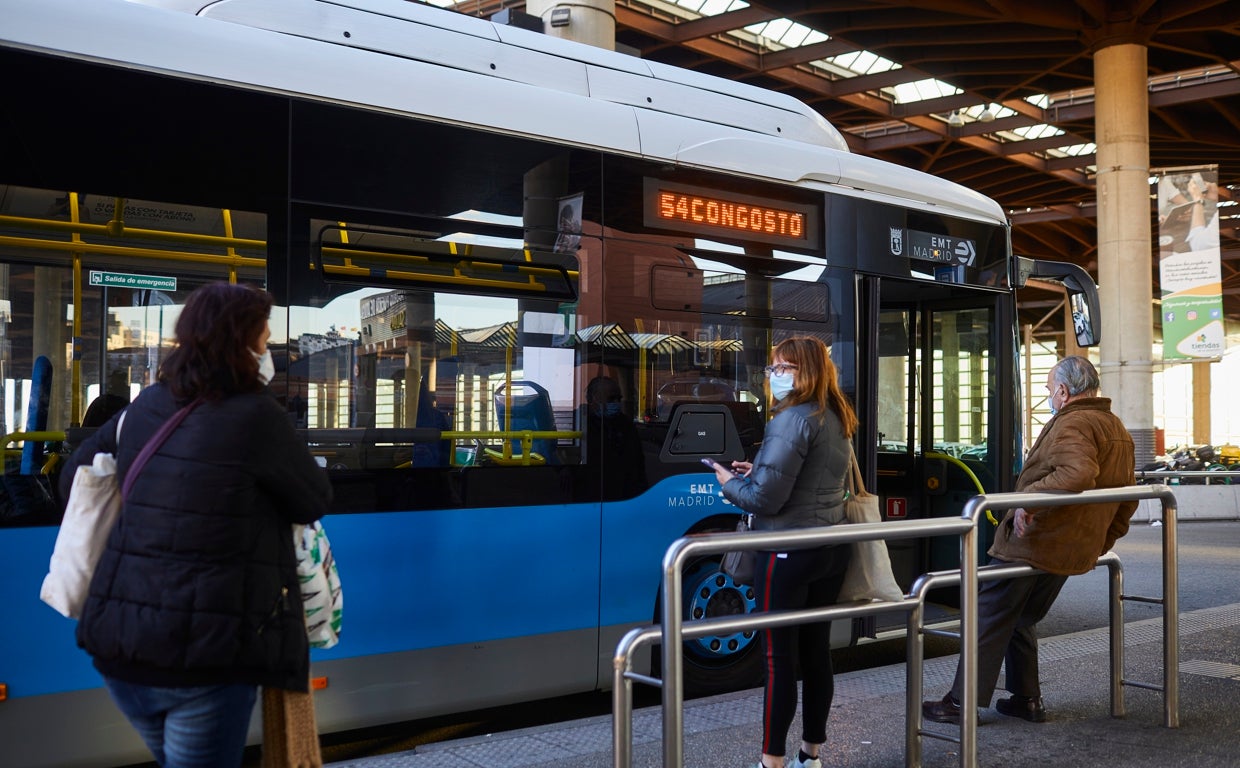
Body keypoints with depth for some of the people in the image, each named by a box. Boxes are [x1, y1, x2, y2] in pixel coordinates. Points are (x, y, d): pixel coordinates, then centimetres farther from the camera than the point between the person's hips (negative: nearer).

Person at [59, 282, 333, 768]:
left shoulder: (146, 405, 6)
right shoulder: (254, 415, -13)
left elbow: (75, 479, 19)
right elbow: (315, 502, -1)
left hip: (118, 640, 7)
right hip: (203, 654, -7)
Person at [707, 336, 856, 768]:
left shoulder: (792, 419, -17)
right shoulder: (836, 419, 12)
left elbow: (766, 498, -19)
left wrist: (730, 484, -1)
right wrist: (758, 471, 16)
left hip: (790, 551, -9)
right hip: (831, 547, 9)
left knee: (779, 656, -2)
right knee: (816, 649, 13)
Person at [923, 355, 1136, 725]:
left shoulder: (1071, 424, -17)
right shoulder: (1119, 431, 14)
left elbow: (1078, 472, -37)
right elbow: (1127, 501, 20)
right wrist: (1102, 543, 24)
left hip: (1034, 542, -9)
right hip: (1076, 552, 9)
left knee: (988, 620, 2)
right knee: (1023, 621, 22)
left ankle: (962, 701, 7)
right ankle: (1027, 699, 23)